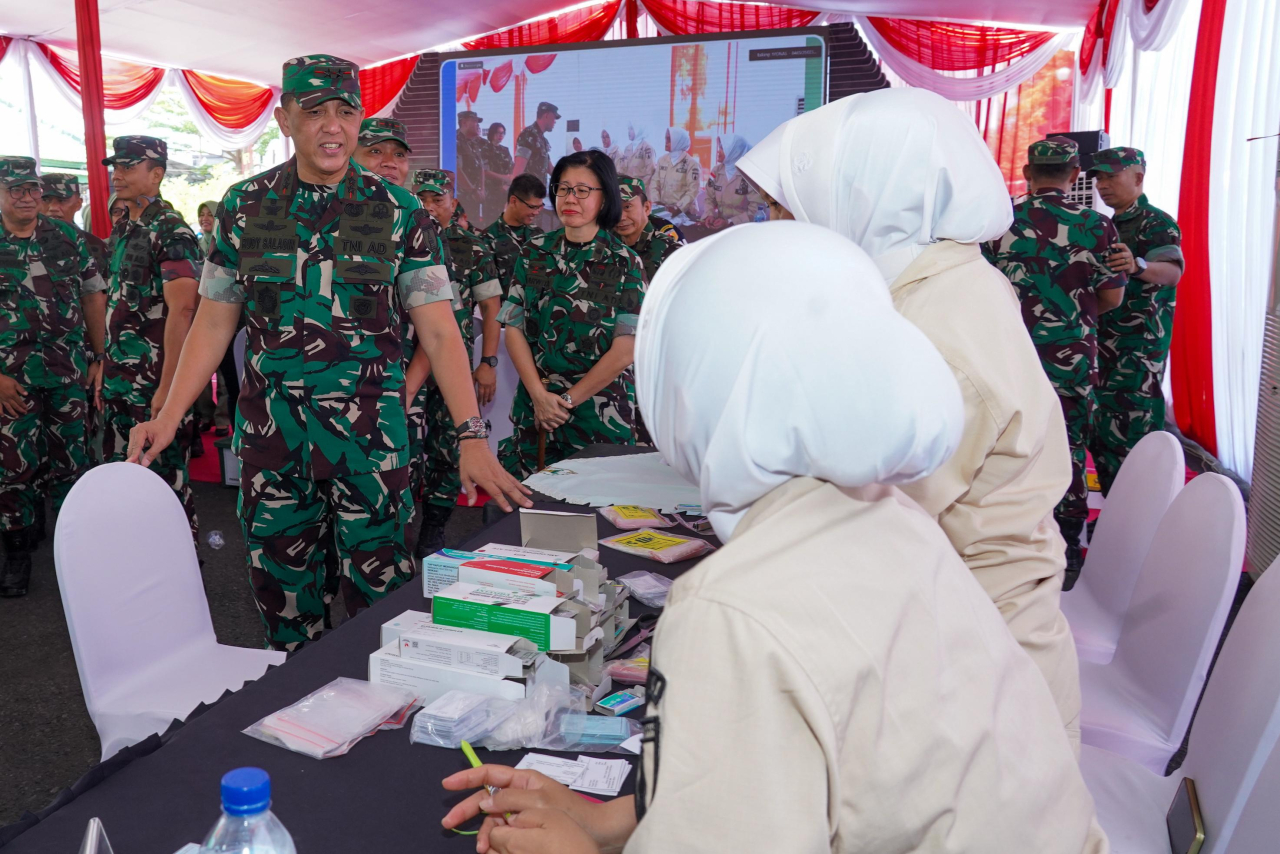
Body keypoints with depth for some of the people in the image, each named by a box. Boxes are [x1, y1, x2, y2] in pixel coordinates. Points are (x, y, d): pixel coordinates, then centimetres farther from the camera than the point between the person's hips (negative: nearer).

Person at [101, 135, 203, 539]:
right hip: (120, 380, 9)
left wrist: (168, 387, -23)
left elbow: (182, 309, -20)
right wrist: (106, 367, 15)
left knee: (165, 475, 1)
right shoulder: (121, 230, 14)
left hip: (155, 381, -8)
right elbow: (117, 305, 19)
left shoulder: (171, 232, -13)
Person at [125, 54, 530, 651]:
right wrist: (169, 416, -2)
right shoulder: (243, 206, 4)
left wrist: (471, 437, -16)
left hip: (370, 431, -2)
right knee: (281, 592, 12)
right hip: (270, 430, 2)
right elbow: (215, 320, 8)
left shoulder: (399, 212, -3)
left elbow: (438, 331, -7)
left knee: (380, 590, 6)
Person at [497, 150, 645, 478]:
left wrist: (567, 400, -10)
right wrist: (539, 395, -9)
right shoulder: (535, 253, 5)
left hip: (599, 412, -3)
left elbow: (625, 351, -10)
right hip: (534, 408, 3)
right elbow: (514, 328, 2)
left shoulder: (625, 263, -4)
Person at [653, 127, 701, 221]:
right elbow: (655, 184, 6)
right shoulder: (662, 160, 8)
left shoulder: (692, 163, -7)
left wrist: (678, 209, -22)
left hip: (685, 212, -4)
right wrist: (656, 202, -9)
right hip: (664, 210, 4)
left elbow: (693, 191, -13)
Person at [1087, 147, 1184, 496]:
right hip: (1104, 344, 9)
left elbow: (1172, 270, -27)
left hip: (1139, 348, -9)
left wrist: (1139, 266, -46)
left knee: (1128, 436, -13)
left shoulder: (1157, 223, -9)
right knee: (1100, 433, 12)